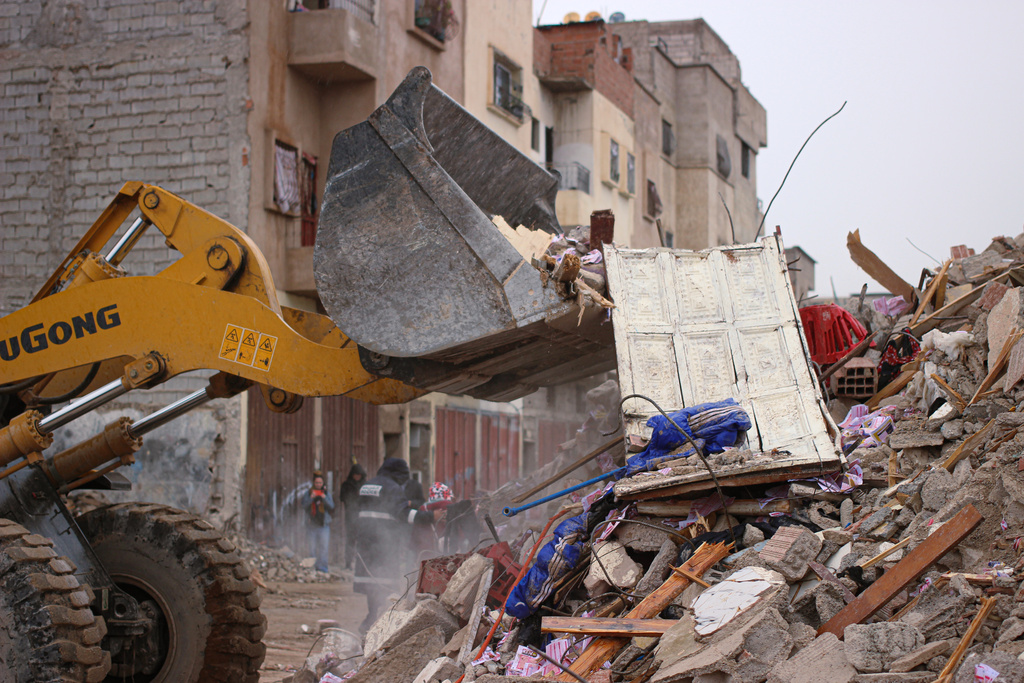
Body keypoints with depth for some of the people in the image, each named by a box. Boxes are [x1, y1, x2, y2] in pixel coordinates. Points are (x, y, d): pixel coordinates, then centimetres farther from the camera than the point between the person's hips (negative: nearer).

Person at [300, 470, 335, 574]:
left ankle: (322, 566, -2)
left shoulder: (327, 493, 8)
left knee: (324, 546, -6)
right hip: (312, 523, 0)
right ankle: (313, 566, 9)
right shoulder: (308, 493, 5)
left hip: (324, 523, 0)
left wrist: (324, 499, -13)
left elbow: (331, 507, 2)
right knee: (312, 547, 1)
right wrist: (311, 498, -18)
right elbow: (304, 506, -4)